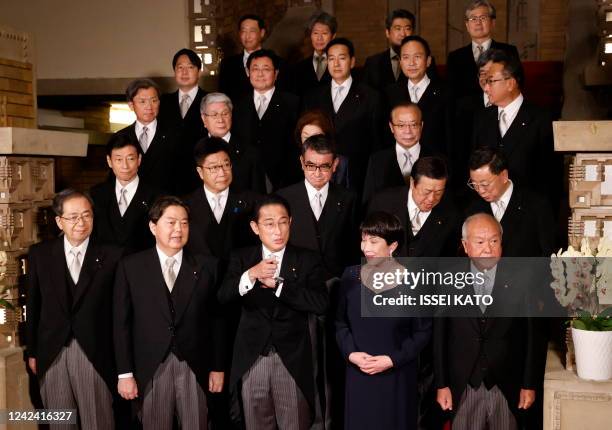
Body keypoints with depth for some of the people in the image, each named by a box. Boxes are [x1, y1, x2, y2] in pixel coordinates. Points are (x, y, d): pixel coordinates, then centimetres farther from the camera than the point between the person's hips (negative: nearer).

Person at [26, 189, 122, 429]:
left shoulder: (111, 256, -4)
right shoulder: (39, 254, 4)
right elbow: (33, 306, 8)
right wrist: (32, 352, 9)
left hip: (94, 354, -2)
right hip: (51, 353, 2)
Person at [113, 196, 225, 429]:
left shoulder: (206, 266, 3)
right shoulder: (131, 266, 1)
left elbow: (217, 320, 5)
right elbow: (121, 322, 1)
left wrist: (218, 367, 3)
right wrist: (125, 373, -3)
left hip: (195, 369, 1)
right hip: (150, 369, 0)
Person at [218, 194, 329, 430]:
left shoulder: (308, 260, -2)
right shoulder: (241, 258, 5)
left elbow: (320, 304, -14)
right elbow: (222, 297, -8)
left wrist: (277, 284, -16)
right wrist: (251, 274, -24)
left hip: (292, 359, -2)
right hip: (251, 358, 2)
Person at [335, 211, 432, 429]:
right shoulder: (351, 276, -1)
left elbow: (422, 332, -5)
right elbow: (341, 323, 6)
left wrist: (392, 360, -13)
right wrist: (351, 353, -9)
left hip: (398, 376, -2)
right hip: (358, 373, 2)